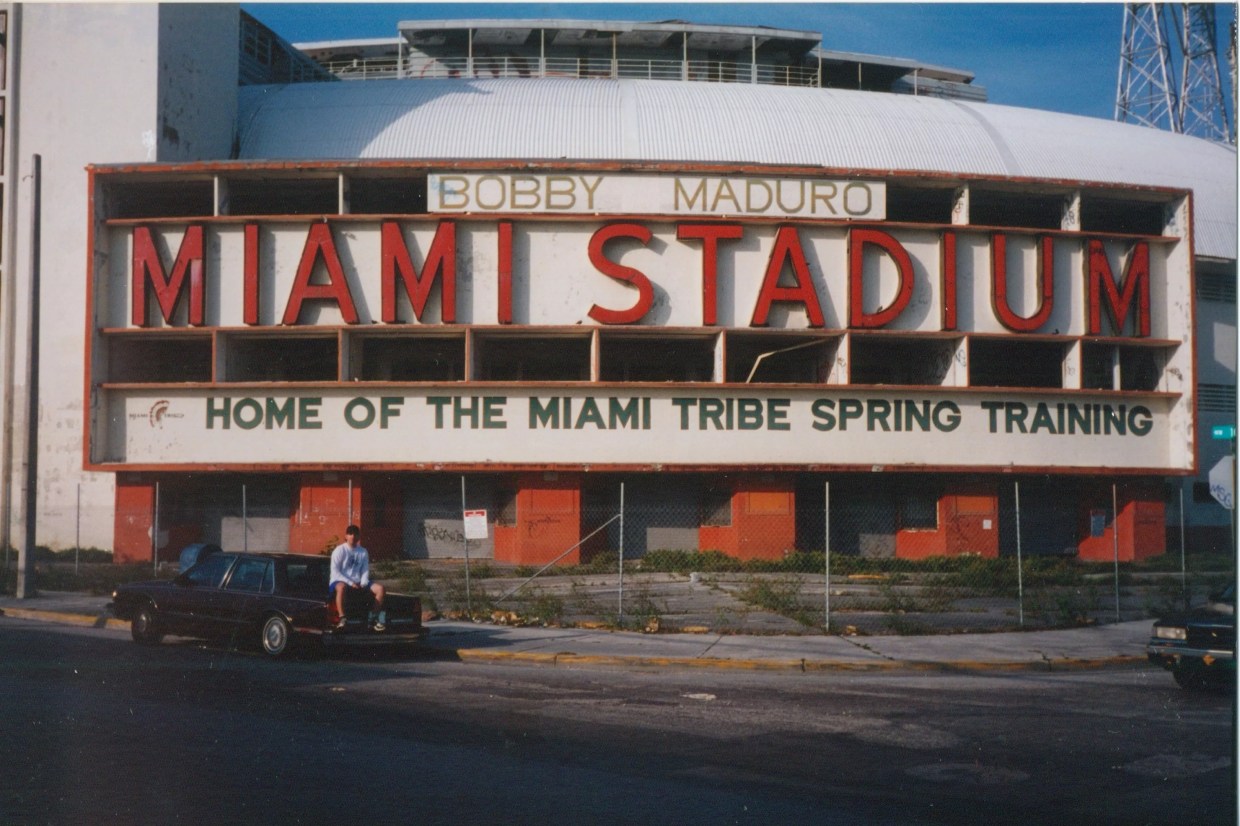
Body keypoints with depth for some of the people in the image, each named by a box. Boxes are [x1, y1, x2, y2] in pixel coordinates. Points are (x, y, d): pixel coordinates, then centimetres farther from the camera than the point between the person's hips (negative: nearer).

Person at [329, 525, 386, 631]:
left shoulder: (363, 552, 10)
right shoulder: (339, 550, -5)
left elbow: (365, 570, 10)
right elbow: (335, 571, -11)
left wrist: (363, 583, -11)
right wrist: (350, 583, -18)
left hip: (358, 582, 5)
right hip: (340, 581, -5)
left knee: (380, 588, -15)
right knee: (341, 587, -43)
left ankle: (376, 618, -12)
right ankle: (342, 618, -38)